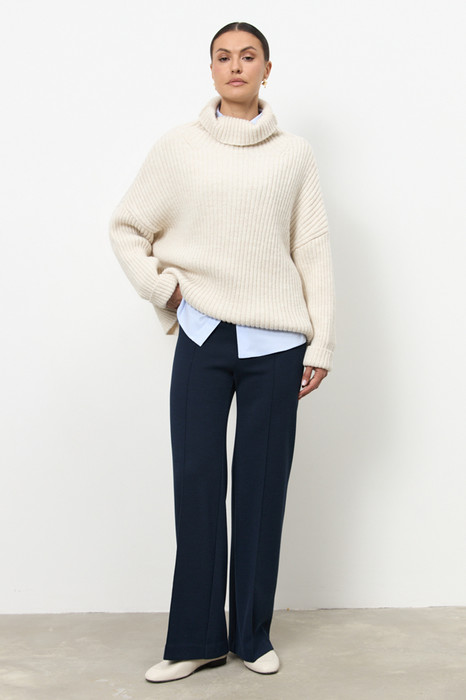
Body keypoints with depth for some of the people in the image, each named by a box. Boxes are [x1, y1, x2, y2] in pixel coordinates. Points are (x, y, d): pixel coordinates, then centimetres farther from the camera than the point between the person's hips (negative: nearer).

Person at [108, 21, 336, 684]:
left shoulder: (294, 152, 6)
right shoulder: (179, 146, 5)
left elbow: (314, 251, 5)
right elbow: (126, 227, 12)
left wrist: (321, 344, 1)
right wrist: (161, 288, 0)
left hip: (275, 341, 0)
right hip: (203, 336, 0)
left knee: (262, 486, 4)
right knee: (196, 481, 1)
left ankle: (253, 634, 17)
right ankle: (195, 639, 11)